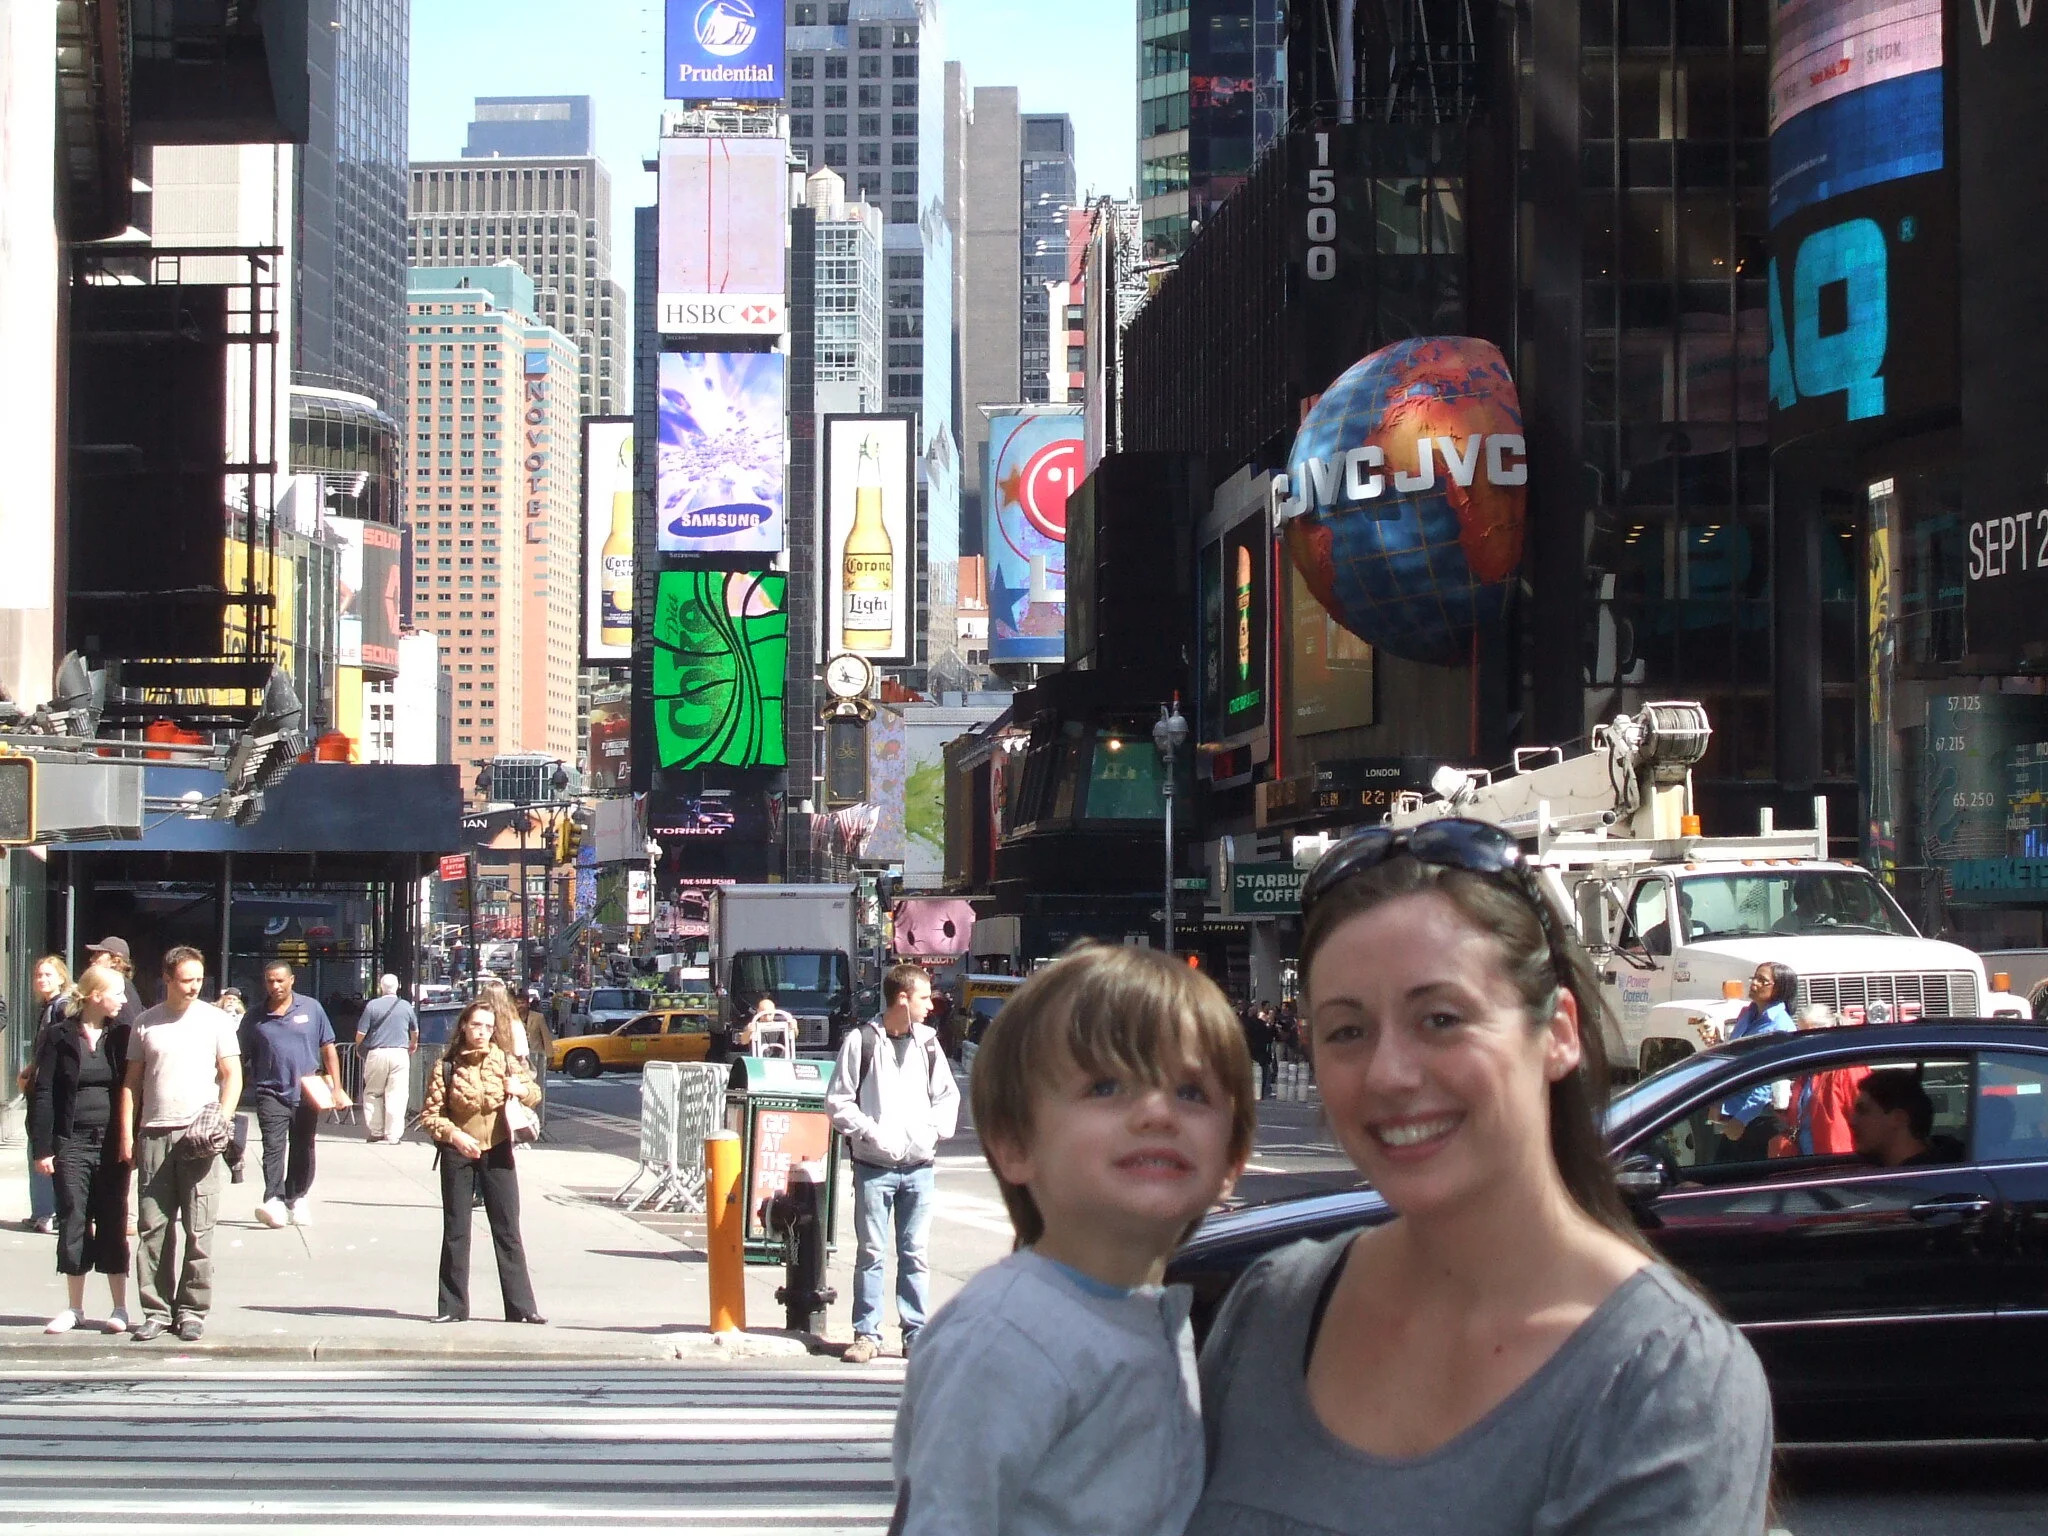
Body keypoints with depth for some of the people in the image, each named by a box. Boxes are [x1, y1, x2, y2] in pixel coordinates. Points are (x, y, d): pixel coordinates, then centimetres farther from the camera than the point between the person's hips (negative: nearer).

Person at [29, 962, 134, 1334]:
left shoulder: (121, 1036, 4)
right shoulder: (59, 1037, 0)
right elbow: (43, 1094, 0)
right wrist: (42, 1147, -6)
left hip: (111, 1144, 1)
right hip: (71, 1143, -1)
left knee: (113, 1223, 3)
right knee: (73, 1223, 4)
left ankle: (120, 1307, 9)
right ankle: (74, 1307, 13)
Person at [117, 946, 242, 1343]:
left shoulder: (215, 1020, 6)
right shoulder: (146, 1023, 10)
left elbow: (232, 1075, 4)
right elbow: (132, 1082, 12)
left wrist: (220, 1120, -10)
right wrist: (126, 1135, 4)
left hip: (197, 1139, -2)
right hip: (153, 1135, 2)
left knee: (198, 1230, -2)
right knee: (152, 1228, 1)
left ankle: (192, 1310, 4)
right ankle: (156, 1310, 7)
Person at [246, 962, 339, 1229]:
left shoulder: (311, 1009, 5)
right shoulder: (256, 1019, 5)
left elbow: (328, 1049, 8)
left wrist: (336, 1087, 3)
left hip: (306, 1094, 1)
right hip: (271, 1093, -1)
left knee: (302, 1150, 9)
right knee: (273, 1147, -15)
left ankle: (296, 1201, 21)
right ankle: (274, 1202, -25)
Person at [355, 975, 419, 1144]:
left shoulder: (372, 1006, -4)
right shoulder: (406, 1006, 4)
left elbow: (361, 1033, -4)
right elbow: (415, 1031, 19)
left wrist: (358, 1048, 17)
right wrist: (414, 1045, 40)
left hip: (376, 1054, -1)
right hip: (400, 1053, 1)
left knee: (372, 1094, 11)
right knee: (396, 1095, 2)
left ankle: (375, 1132, 9)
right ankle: (393, 1133, -1)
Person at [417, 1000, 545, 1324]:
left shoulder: (506, 1062, 0)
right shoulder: (447, 1067, -6)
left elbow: (535, 1094, 10)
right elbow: (429, 1115, -6)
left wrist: (521, 1088, -13)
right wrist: (454, 1135, -23)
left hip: (497, 1153, 1)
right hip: (458, 1154, -1)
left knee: (507, 1232, 2)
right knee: (455, 1233, 4)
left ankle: (521, 1306, 5)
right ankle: (453, 1306, 11)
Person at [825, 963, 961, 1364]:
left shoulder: (927, 1042, 8)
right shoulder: (861, 1041, -3)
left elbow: (948, 1095, 15)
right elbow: (838, 1100, -2)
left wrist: (933, 1132, -1)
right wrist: (872, 1134, -12)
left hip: (918, 1166, 3)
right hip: (873, 1165, -3)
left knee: (915, 1254, 5)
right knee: (870, 1253, 1)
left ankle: (917, 1334, 10)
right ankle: (867, 1334, 8)